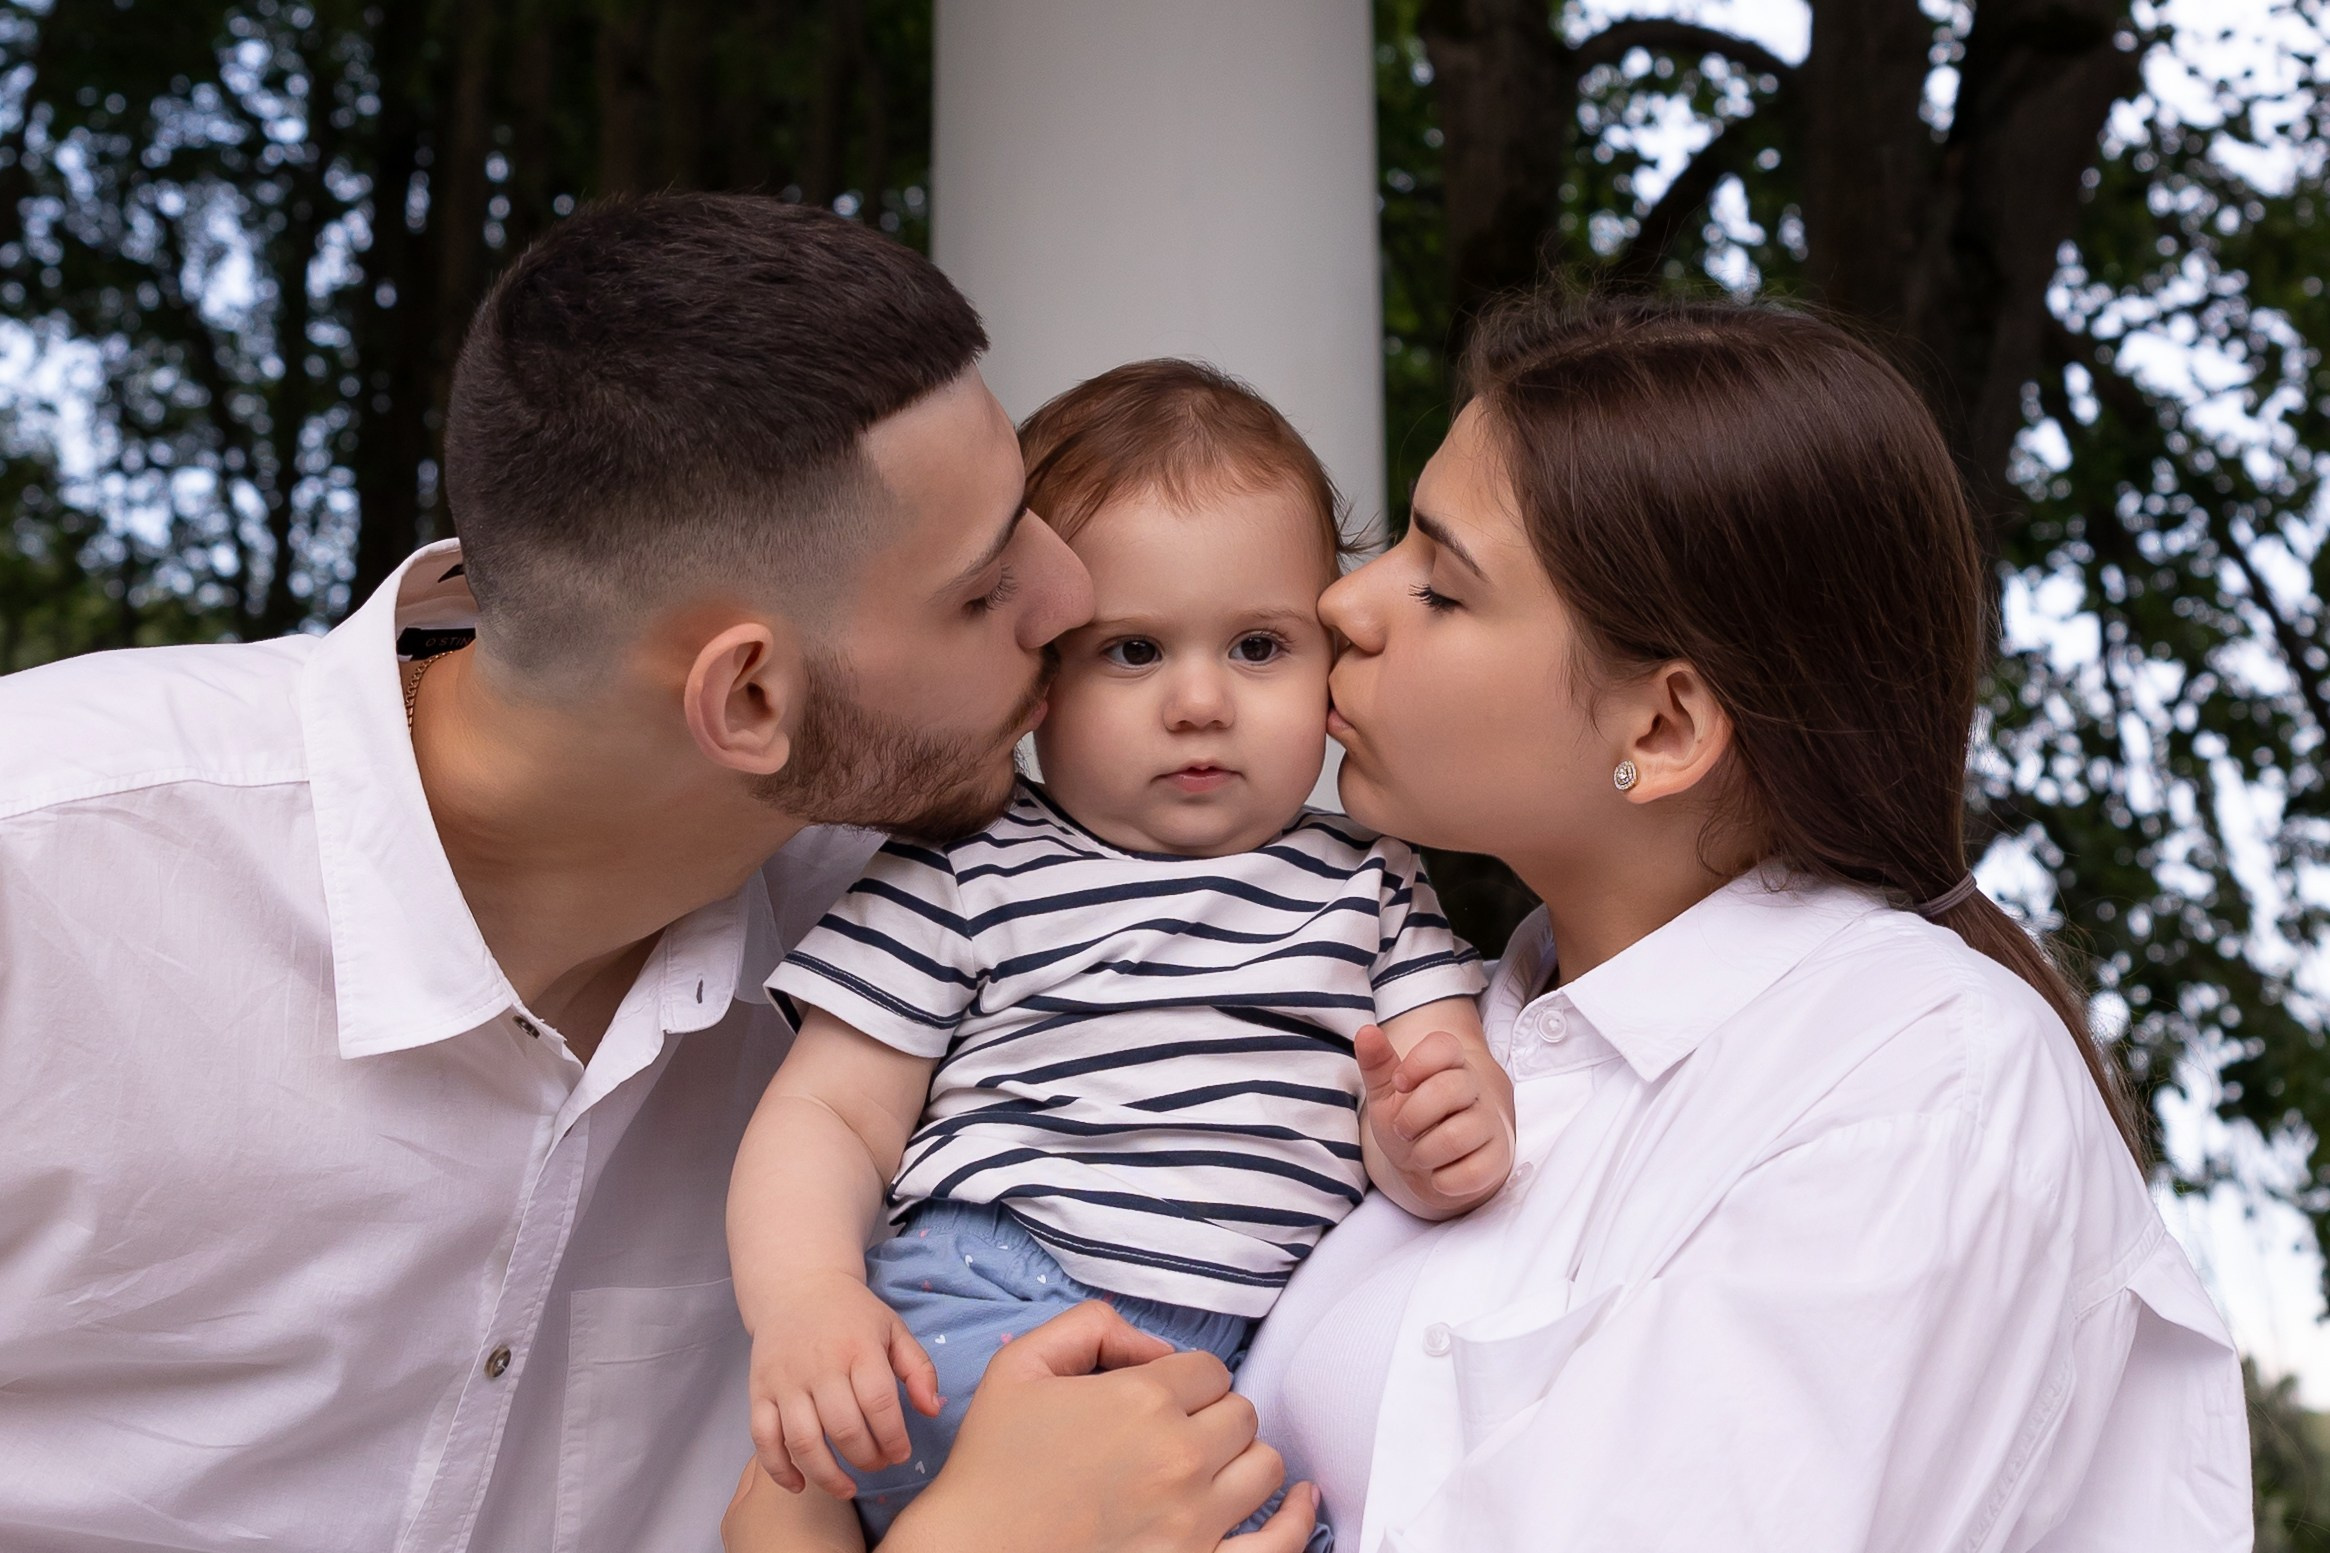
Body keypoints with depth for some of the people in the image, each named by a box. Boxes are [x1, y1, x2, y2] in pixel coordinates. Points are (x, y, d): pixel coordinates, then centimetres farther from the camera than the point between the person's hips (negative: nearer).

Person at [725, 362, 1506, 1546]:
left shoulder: (1371, 887, 18)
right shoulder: (966, 875, 8)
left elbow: (1442, 1075, 11)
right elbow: (826, 1112, 4)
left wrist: (1441, 1141, -15)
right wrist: (805, 1301, -16)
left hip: (1274, 1354, 2)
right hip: (985, 1325, -2)